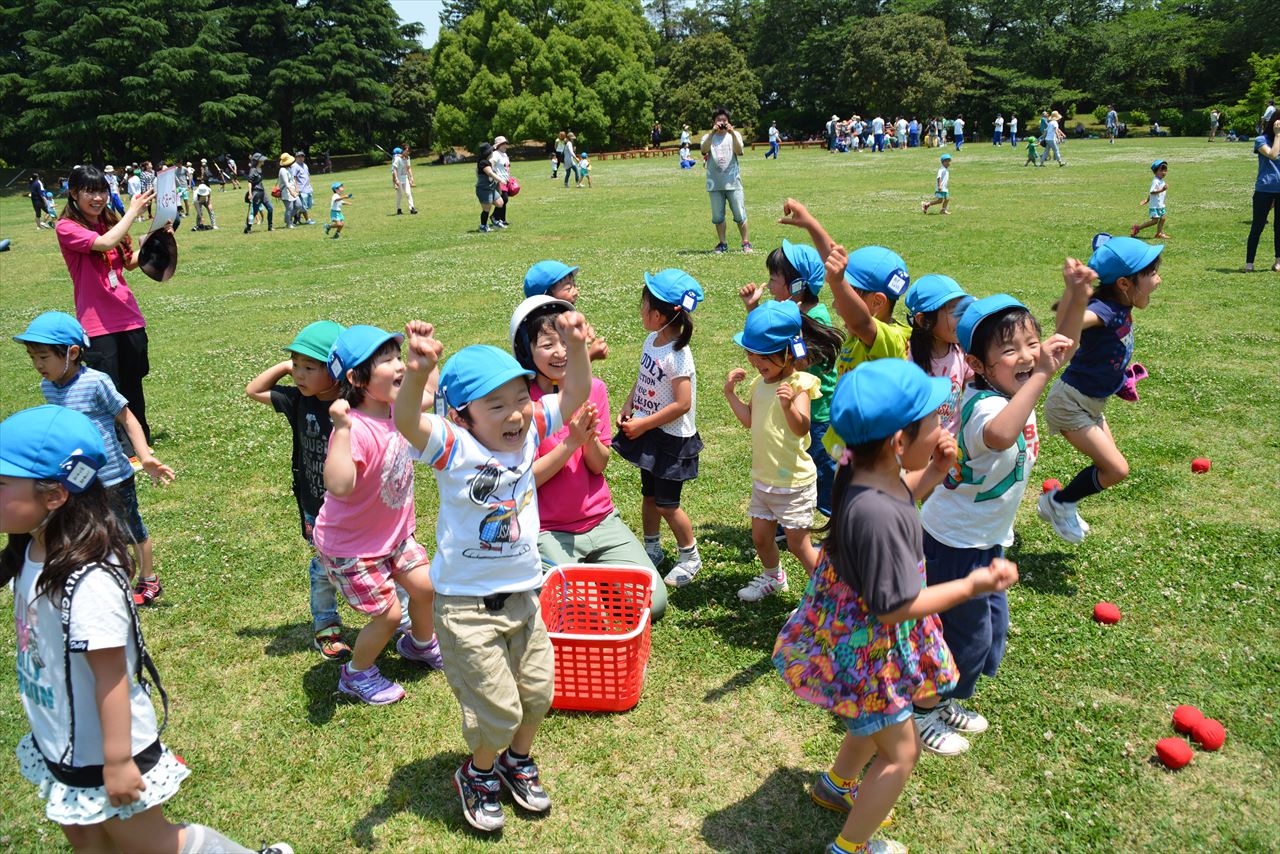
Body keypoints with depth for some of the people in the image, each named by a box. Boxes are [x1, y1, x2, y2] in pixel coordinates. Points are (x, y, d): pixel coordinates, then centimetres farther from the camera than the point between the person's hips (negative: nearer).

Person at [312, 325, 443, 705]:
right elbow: (339, 486, -51)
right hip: (351, 545, -8)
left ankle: (421, 644, 45)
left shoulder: (397, 407, -11)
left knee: (425, 585, 13)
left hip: (394, 532, 8)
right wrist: (341, 429, -53)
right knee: (388, 613, -1)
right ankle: (357, 674, 29)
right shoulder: (356, 429, -36)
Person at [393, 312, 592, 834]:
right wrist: (418, 373, -58)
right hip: (467, 606, -5)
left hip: (523, 595, 5)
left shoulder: (530, 433, -5)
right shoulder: (454, 448, -19)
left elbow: (575, 394, -12)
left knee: (537, 692, 17)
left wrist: (575, 347, -31)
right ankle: (478, 774, 35)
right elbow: (407, 421, -38)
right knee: (497, 709, 3)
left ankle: (517, 761, 47)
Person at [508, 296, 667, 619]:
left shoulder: (594, 388, -1)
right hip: (547, 532, -4)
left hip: (601, 521, 4)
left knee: (654, 603, -4)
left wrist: (590, 439, -21)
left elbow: (599, 465, -1)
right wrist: (571, 441, -23)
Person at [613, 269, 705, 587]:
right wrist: (628, 406, -1)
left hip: (671, 438, -8)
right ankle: (652, 550, 37)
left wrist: (643, 425, -20)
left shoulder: (678, 355, -25)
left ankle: (690, 557, 23)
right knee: (649, 494, 19)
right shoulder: (652, 341, 1)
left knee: (667, 503, 2)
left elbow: (682, 405, -26)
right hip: (647, 433, 8)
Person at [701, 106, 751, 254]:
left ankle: (745, 243, 7)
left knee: (740, 215, -1)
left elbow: (739, 151, -12)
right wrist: (713, 132, -23)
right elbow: (704, 150, -14)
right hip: (714, 184, 1)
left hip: (733, 182, -1)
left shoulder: (735, 135, 7)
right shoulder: (708, 137, 8)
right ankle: (722, 244, 16)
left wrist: (732, 133, -22)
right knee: (718, 216, 5)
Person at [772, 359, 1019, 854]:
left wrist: (932, 472, -3)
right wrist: (971, 586, -20)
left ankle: (836, 785, 57)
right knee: (901, 752, 11)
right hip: (864, 647, -9)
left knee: (877, 719, 32)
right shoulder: (877, 515, -39)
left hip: (856, 633, 9)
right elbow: (894, 607, -28)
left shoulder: (865, 472, -11)